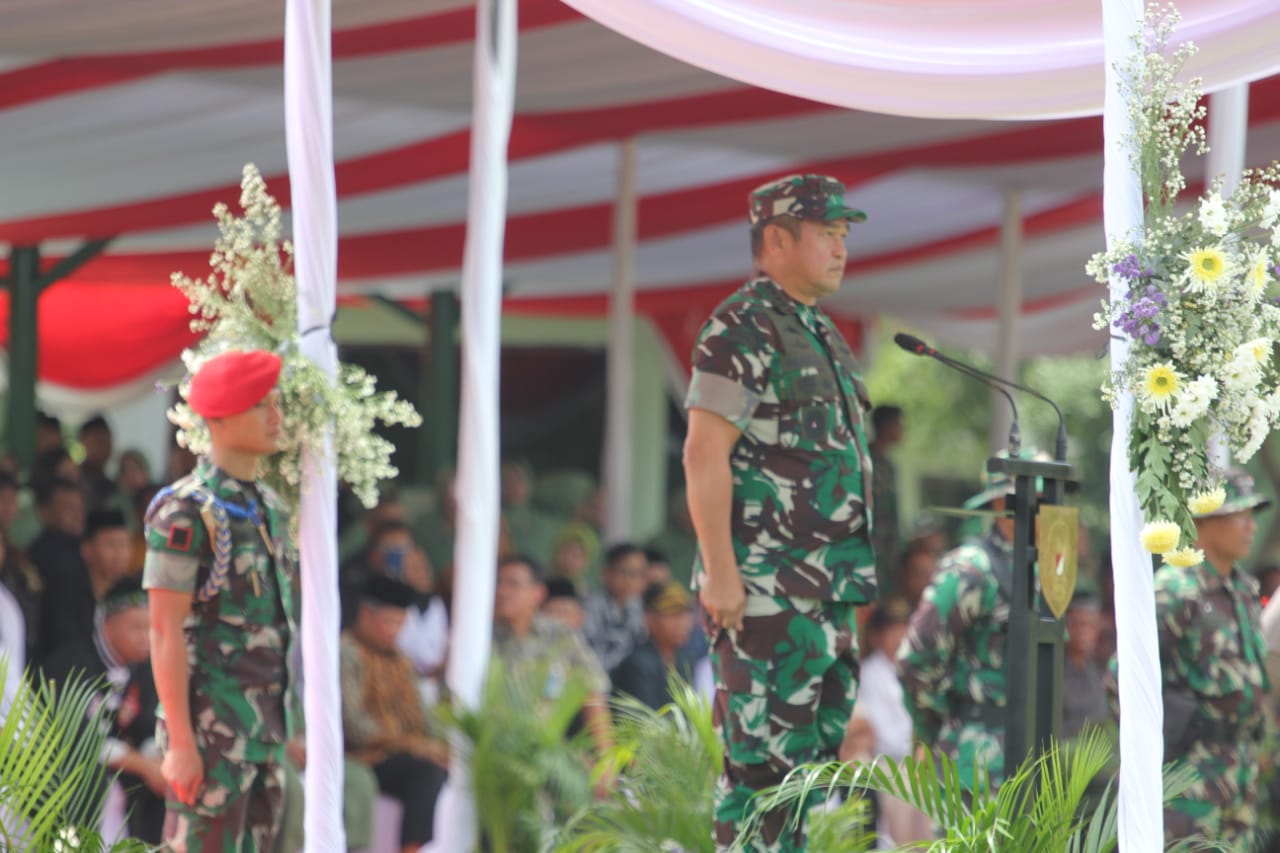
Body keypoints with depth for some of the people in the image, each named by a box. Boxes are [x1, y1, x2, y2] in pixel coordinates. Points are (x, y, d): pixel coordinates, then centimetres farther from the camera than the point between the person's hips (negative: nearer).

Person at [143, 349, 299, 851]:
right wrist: (181, 743, -20)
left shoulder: (266, 508, 13)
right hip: (210, 731, -8)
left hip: (261, 730, 8)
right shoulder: (185, 513, -14)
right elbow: (164, 632, -17)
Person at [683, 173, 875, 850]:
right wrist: (720, 573, -21)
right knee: (763, 755, -9)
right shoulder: (740, 330, -10)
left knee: (816, 747, 10)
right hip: (764, 590, -9)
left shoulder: (819, 332, 19)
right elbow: (704, 455, -17)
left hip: (826, 588, 9)